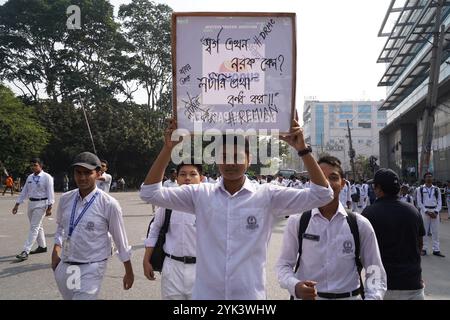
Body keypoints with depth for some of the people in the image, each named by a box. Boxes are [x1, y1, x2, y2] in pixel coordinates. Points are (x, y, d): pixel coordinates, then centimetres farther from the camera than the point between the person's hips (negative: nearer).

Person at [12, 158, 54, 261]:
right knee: (37, 226, 16)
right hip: (31, 203, 7)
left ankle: (25, 251, -10)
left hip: (41, 204, -7)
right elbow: (24, 191, 15)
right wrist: (17, 204, 13)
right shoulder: (30, 177, 10)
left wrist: (49, 208, -17)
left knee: (34, 227, -9)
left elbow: (50, 193, -12)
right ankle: (42, 246, 31)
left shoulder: (46, 177, -9)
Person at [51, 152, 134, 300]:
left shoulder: (109, 204, -15)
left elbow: (120, 239, -6)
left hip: (91, 269, -5)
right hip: (64, 266, 5)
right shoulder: (65, 199, -1)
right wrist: (56, 248, 3)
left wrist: (129, 272, 2)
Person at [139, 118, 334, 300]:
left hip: (250, 295, -1)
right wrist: (168, 147, -14)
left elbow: (322, 195, -8)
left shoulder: (267, 196, -5)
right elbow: (149, 193, -5)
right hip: (205, 294, 1)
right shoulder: (200, 194, -1)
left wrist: (302, 149, -18)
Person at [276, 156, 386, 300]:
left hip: (349, 296, 1)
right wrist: (295, 286, -21)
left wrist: (372, 297, -17)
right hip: (307, 296, -1)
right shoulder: (297, 222, -6)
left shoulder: (360, 224, -3)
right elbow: (284, 264, -2)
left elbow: (374, 270, 0)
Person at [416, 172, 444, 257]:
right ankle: (423, 249, 9)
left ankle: (436, 250, 8)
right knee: (424, 231, 2)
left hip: (435, 212, 2)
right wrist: (427, 212, -11)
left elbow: (439, 202, 5)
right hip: (424, 211, -2)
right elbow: (419, 202, -2)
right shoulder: (420, 189, 1)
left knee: (435, 231, 4)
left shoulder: (436, 189, 7)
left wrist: (436, 212, -9)